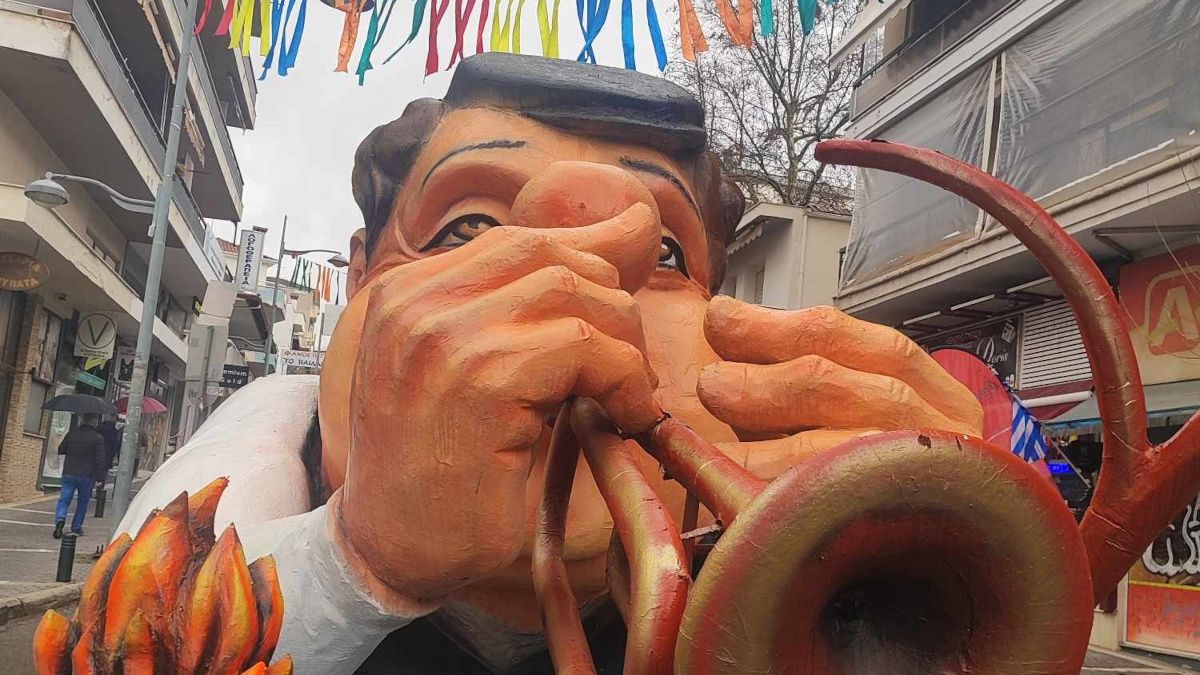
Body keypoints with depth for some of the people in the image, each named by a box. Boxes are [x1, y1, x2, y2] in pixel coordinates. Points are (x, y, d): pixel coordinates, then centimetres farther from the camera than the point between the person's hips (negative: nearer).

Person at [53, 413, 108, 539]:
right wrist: (99, 478, -4)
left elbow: (60, 450, 11)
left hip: (69, 473, 2)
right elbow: (100, 460, -8)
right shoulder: (98, 438, -7)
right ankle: (76, 528, 15)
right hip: (87, 476, -2)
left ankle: (60, 519, -22)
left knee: (64, 499, 4)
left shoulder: (72, 433, 2)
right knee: (82, 502, 13)